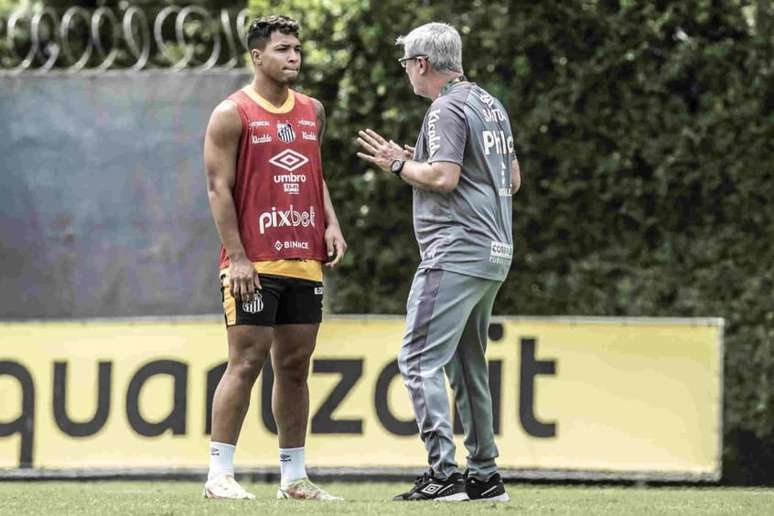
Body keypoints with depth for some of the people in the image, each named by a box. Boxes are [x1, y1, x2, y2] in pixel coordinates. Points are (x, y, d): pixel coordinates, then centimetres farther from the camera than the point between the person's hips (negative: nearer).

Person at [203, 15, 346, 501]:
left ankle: (294, 475, 14)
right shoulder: (233, 114, -5)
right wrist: (237, 257, -15)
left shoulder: (313, 111, 14)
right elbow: (219, 188, -8)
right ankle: (220, 474, -6)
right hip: (254, 263, -6)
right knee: (247, 362, -9)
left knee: (295, 365, 9)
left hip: (304, 260, 6)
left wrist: (331, 223, 5)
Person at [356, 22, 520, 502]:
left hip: (456, 253, -10)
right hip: (495, 253, 10)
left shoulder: (448, 110, -10)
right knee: (468, 364, 16)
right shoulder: (492, 106, 18)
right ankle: (485, 475, 17)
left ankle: (444, 473, -18)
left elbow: (444, 178, -21)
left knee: (420, 359, -10)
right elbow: (513, 179, 22)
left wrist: (399, 163, -4)